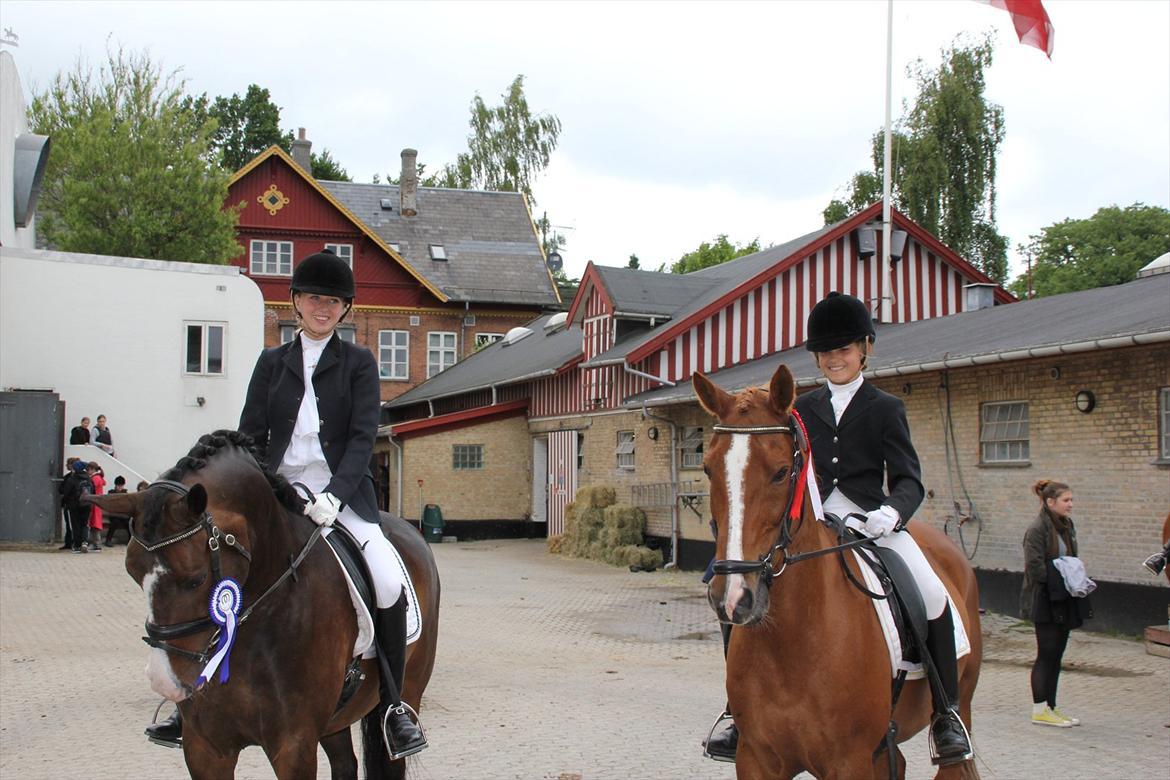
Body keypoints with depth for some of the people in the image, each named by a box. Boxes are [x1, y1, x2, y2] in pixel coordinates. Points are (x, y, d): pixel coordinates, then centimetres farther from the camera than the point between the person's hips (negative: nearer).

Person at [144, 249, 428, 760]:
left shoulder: (359, 363, 6)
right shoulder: (272, 363, 14)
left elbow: (363, 436, -5)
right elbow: (250, 435, 9)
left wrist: (334, 496, -20)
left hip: (342, 496, -3)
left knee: (389, 583, -24)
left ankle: (393, 706, -5)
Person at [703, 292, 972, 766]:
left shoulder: (885, 409, 6)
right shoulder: (804, 409, 15)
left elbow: (909, 480, -3)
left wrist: (892, 511, -24)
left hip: (871, 521, -3)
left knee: (933, 595, -25)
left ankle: (947, 714, -7)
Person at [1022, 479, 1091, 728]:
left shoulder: (1066, 527, 12)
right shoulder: (1037, 529, -14)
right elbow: (1034, 567, -19)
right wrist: (1062, 579, -21)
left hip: (1064, 600, 8)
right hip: (1045, 601, -8)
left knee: (1056, 654, 11)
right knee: (1047, 653, -3)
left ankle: (1050, 707, 18)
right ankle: (1040, 710, 5)